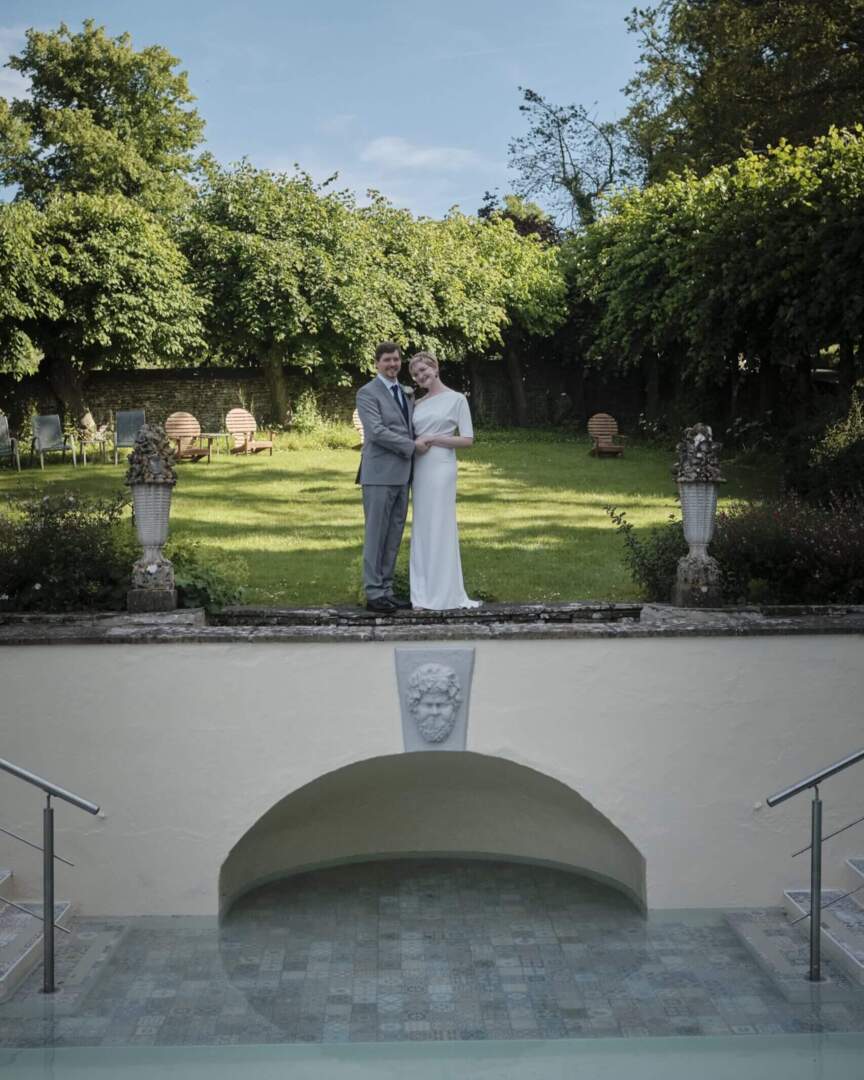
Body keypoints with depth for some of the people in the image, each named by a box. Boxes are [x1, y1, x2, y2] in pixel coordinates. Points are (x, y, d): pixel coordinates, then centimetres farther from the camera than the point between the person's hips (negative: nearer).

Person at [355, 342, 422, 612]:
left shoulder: (406, 394, 18)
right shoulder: (367, 393, -6)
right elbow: (377, 431, -17)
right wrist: (411, 447, -12)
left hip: (401, 474, 7)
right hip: (379, 475, -7)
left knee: (394, 537, 9)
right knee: (376, 535, -3)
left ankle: (386, 590, 16)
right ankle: (374, 593, 2)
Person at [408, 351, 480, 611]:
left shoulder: (456, 399, -4)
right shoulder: (419, 404, 14)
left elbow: (468, 439, -10)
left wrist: (431, 439, -14)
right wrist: (415, 444, -2)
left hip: (441, 467, -7)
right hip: (419, 468, 7)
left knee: (440, 527, -5)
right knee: (422, 528, 7)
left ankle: (444, 593, 1)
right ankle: (425, 592, 12)